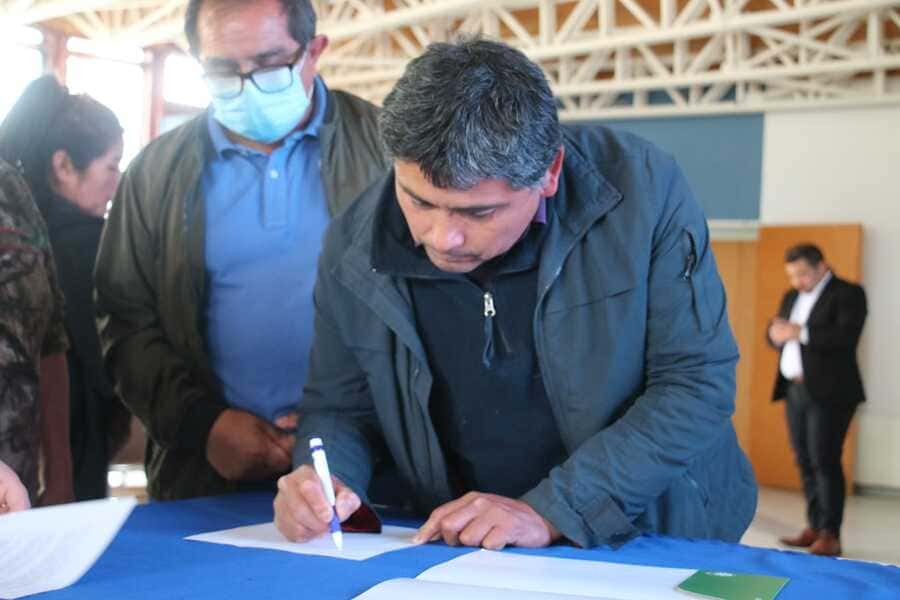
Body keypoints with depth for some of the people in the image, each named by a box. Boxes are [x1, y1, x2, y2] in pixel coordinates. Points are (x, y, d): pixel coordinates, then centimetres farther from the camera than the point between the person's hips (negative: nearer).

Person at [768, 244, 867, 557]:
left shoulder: (848, 294, -5)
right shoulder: (792, 296, 18)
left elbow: (846, 337, -19)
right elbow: (775, 333, 17)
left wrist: (800, 333, -20)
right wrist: (777, 333, -7)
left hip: (828, 393, -7)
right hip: (795, 391, 7)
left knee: (825, 462, -9)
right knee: (805, 462, 7)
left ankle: (830, 535, -5)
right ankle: (814, 527, 14)